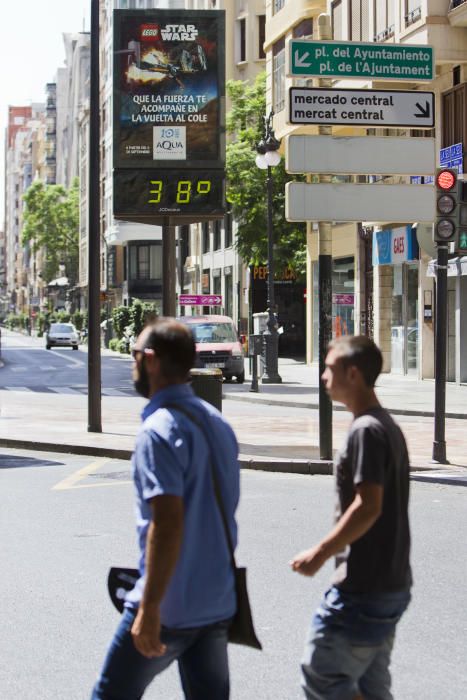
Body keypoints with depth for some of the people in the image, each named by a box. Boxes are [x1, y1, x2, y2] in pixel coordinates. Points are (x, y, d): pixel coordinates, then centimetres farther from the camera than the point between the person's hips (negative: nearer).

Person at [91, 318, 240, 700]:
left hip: (171, 608, -8)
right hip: (218, 602, 8)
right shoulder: (217, 422, 10)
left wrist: (150, 607, -22)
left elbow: (168, 523, -24)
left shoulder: (159, 431, -17)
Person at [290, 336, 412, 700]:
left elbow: (367, 506, -23)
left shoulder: (366, 431, -17)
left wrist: (319, 554, -16)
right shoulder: (388, 426, 14)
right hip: (392, 584, 10)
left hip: (363, 590, -10)